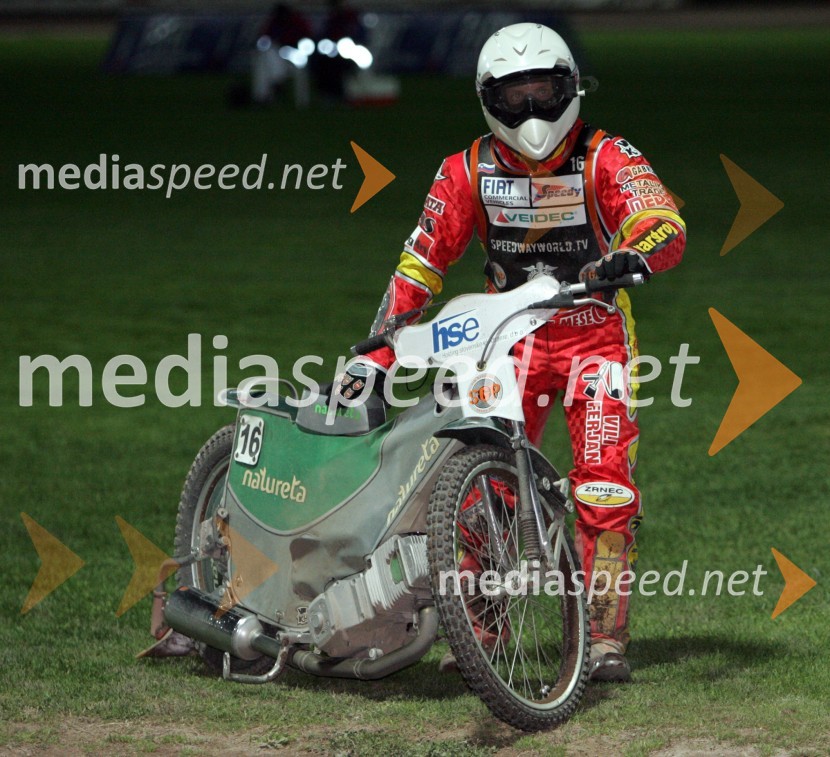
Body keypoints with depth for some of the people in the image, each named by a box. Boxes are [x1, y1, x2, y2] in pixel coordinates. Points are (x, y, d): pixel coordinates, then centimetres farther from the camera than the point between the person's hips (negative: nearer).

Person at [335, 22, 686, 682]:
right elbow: (420, 264, -1)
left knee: (606, 488, -13)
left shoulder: (606, 159, -11)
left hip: (595, 335, -2)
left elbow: (666, 224, -26)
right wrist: (376, 354, -10)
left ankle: (607, 639, -10)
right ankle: (477, 630, 4)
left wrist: (631, 256, -50)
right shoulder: (469, 171, -3)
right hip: (508, 341, 2)